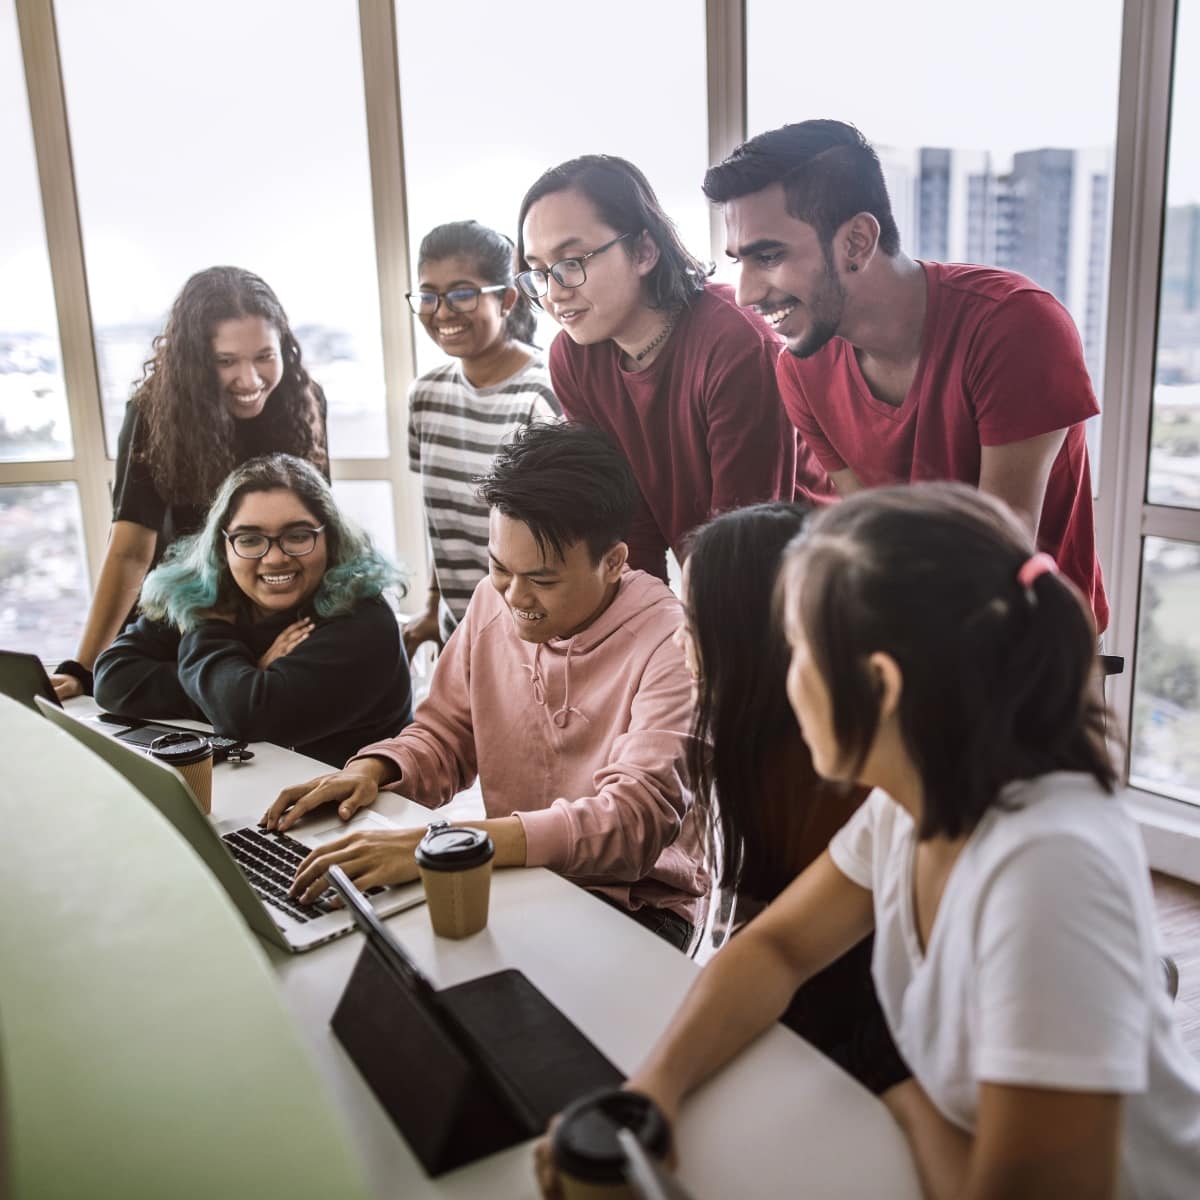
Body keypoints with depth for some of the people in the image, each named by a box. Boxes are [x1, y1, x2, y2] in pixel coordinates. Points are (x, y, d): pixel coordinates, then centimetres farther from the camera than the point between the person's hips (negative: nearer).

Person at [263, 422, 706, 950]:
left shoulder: (670, 646, -19)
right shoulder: (492, 601, 2)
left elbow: (638, 816, -28)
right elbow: (444, 736, 13)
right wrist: (371, 769, -10)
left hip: (640, 909, -5)